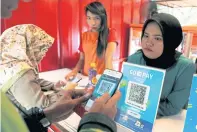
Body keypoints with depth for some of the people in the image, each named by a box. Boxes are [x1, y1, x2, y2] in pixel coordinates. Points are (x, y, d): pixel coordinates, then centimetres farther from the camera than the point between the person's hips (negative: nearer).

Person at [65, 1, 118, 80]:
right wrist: (75, 71, -5)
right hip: (86, 77, 3)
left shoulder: (110, 33, -5)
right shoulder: (84, 36, 8)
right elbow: (82, 59, 13)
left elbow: (109, 58, -19)